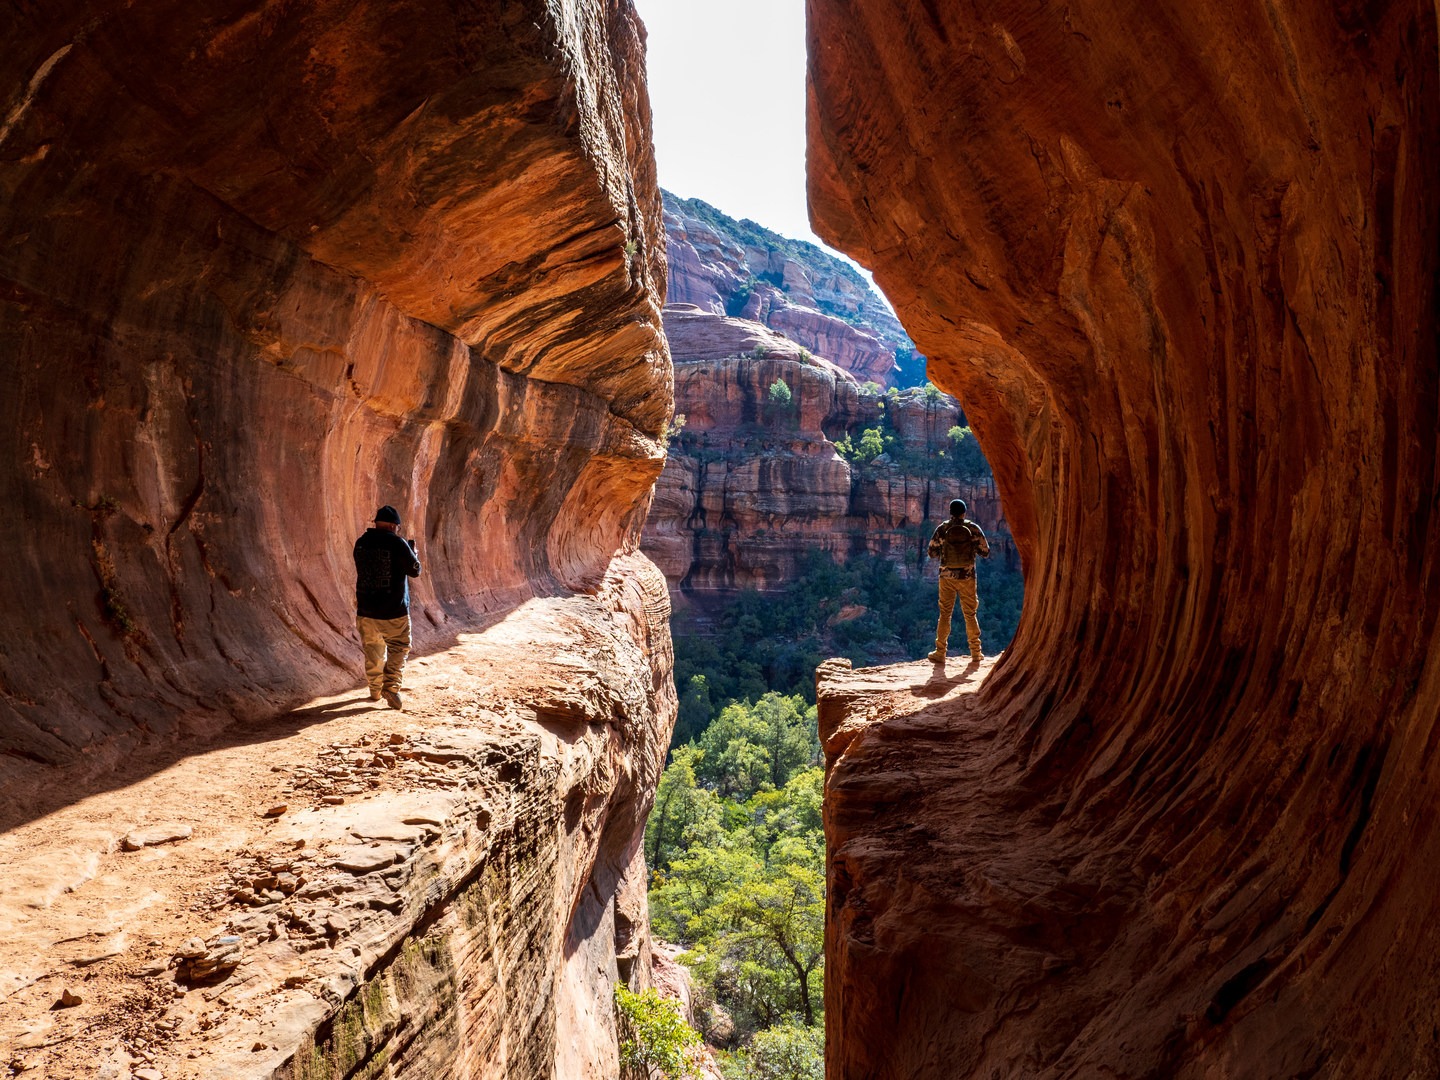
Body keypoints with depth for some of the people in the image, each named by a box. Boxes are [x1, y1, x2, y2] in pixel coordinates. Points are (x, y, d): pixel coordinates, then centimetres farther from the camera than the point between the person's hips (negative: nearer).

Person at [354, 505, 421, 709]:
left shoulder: (361, 543, 2)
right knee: (399, 649, 8)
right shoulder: (396, 543, -15)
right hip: (393, 610, -5)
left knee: (373, 650, 19)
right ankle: (390, 687, -5)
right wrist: (412, 550, 11)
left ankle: (375, 690, 28)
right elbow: (415, 570, -6)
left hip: (366, 608, 5)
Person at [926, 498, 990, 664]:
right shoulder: (973, 529, -5)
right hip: (967, 577, 0)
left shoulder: (942, 529, -5)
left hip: (947, 577, 0)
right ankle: (976, 653, 14)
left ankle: (940, 653, 7)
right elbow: (985, 552, -1)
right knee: (970, 614, 11)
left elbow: (932, 553, 1)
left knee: (945, 614, 7)